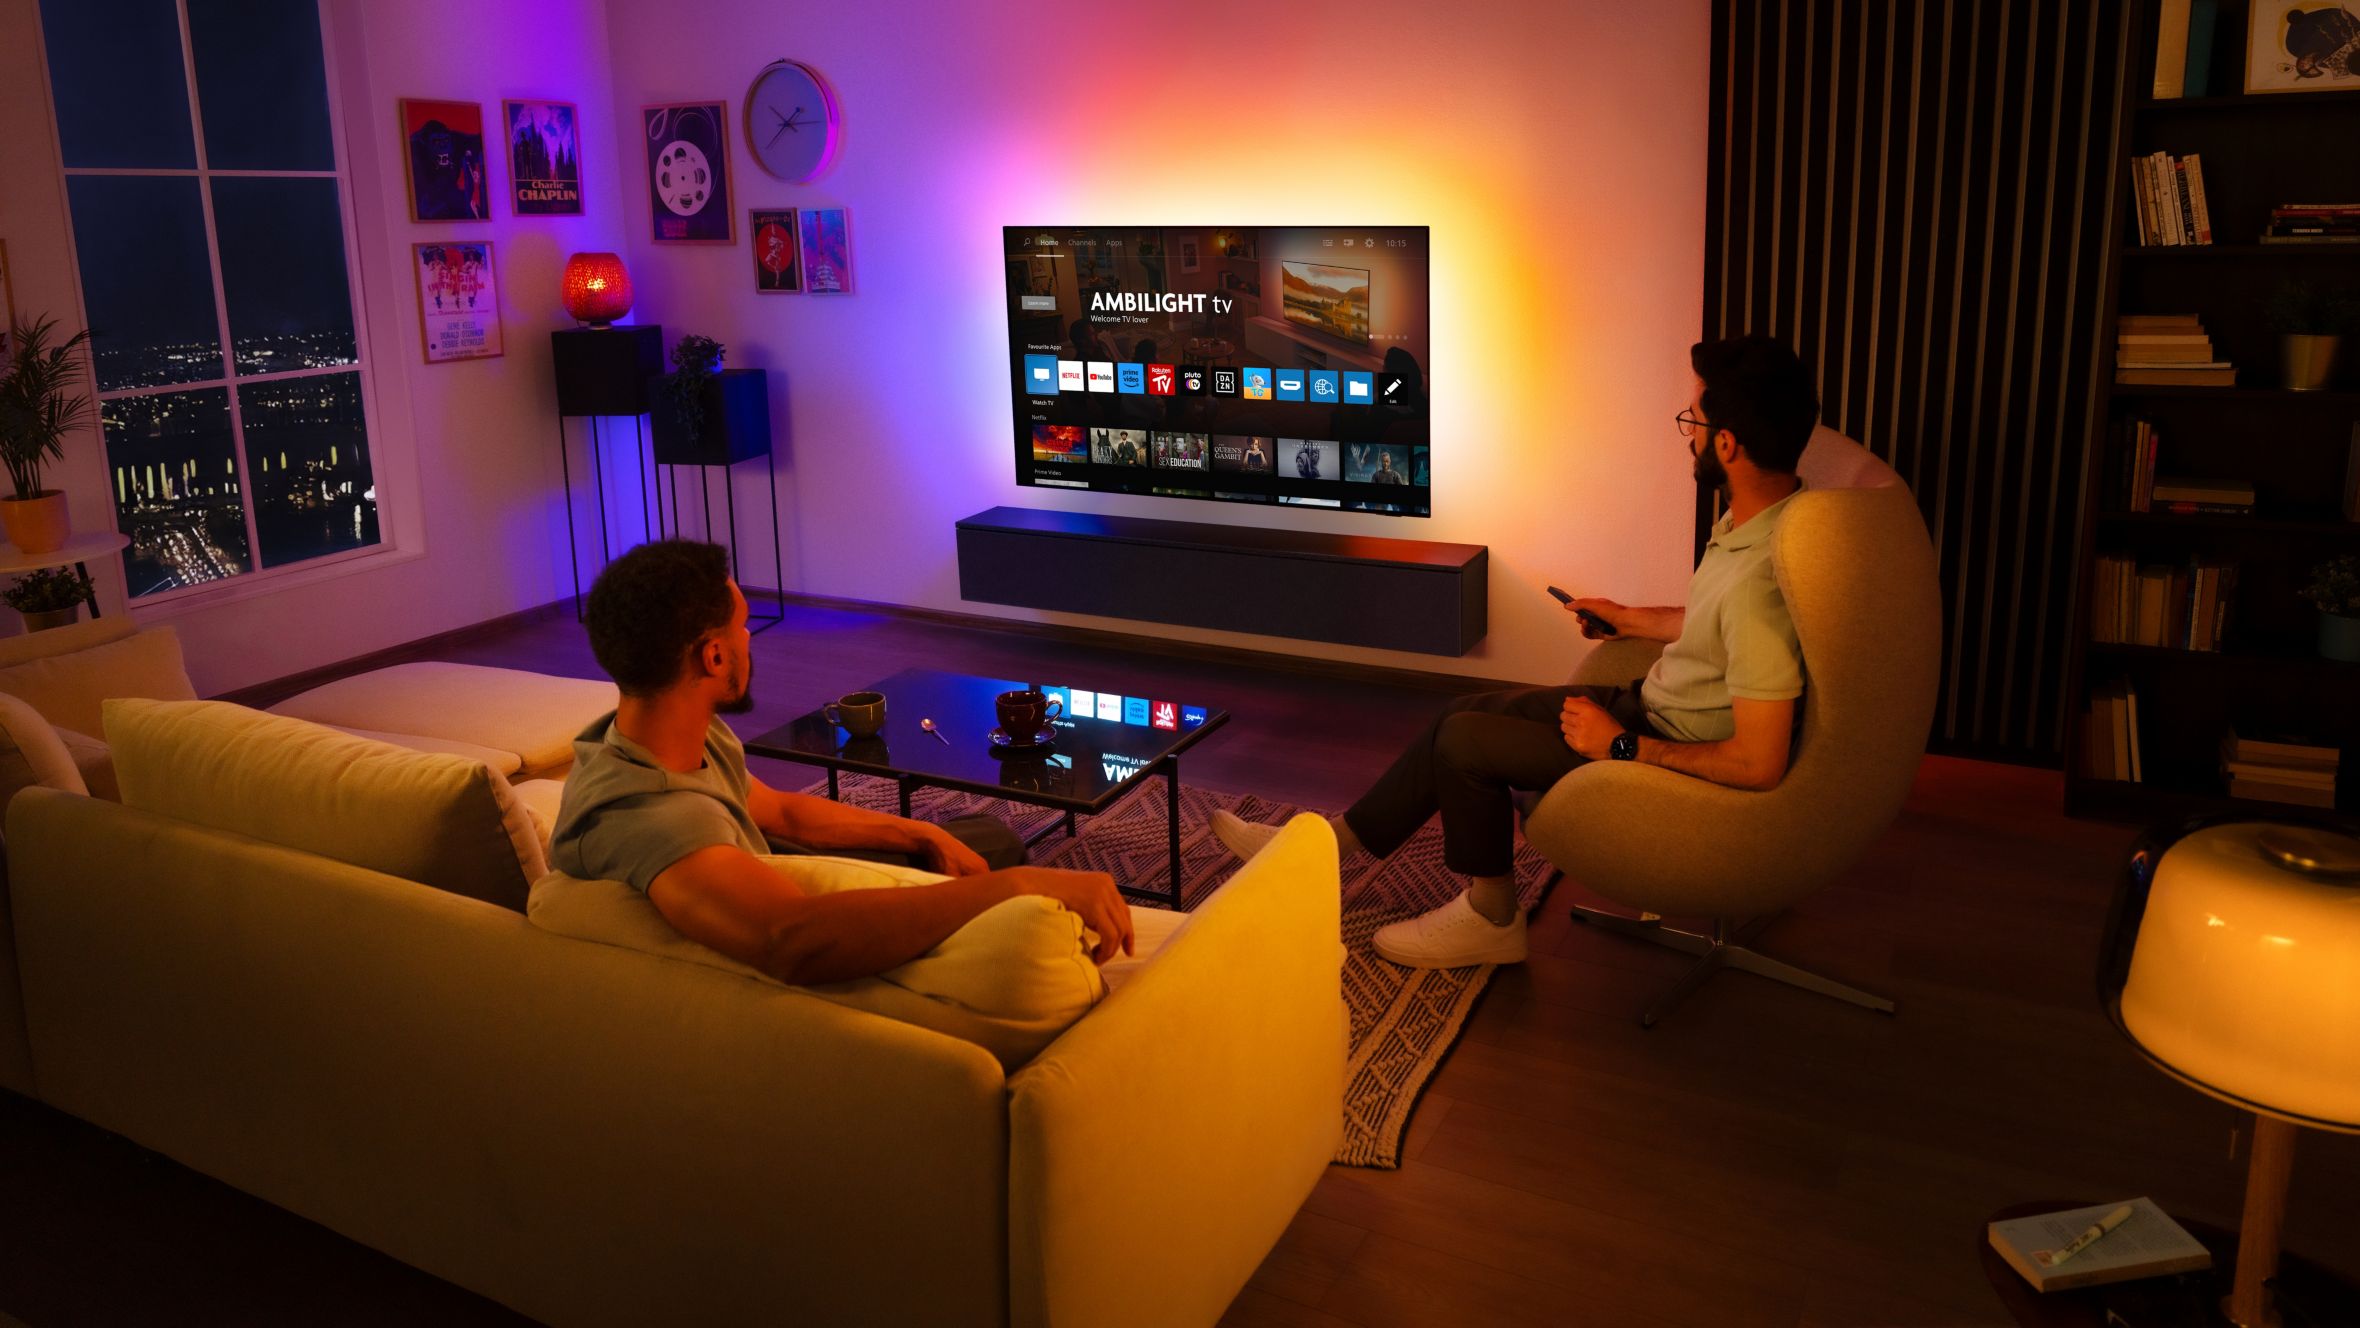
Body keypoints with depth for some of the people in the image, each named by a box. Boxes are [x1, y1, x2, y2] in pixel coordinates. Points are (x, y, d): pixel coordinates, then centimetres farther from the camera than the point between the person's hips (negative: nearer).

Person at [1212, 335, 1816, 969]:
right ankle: (1341, 839, 21)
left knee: (1465, 740, -4)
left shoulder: (1755, 583, -33)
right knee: (1465, 713, 9)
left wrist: (1622, 746, -22)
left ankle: (1490, 919, 16)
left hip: (1680, 755, -9)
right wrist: (1629, 619, 21)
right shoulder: (1770, 510, -3)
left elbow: (1759, 763, -31)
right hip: (1653, 702, 9)